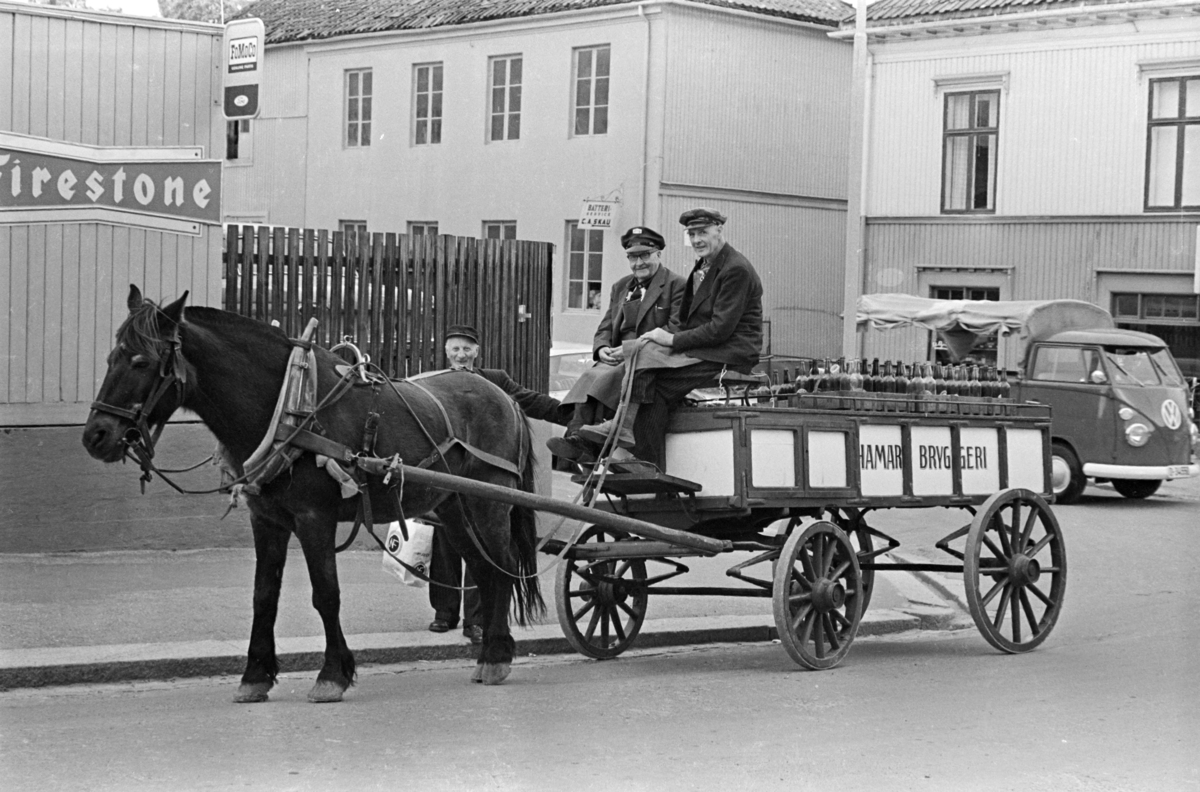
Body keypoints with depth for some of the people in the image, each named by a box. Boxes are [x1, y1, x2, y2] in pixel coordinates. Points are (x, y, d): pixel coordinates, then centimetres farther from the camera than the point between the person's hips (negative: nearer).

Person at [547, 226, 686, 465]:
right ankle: (576, 436, -41)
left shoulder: (677, 285, 1)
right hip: (619, 358, 6)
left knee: (608, 377, -32)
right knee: (591, 376, -26)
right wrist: (602, 349, -5)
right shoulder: (621, 287, 24)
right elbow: (605, 327, 20)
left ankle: (581, 442, -37)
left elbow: (675, 332, -11)